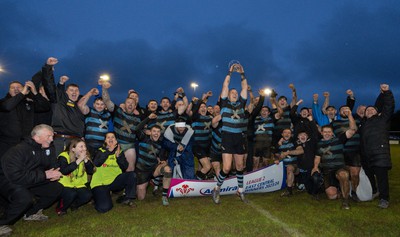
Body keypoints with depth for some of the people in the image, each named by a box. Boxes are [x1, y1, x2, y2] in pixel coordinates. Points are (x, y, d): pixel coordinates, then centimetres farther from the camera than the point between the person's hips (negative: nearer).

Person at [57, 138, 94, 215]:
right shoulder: (64, 156, -12)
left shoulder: (86, 156, 2)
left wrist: (86, 159, -18)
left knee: (88, 195, -20)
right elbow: (64, 171, -30)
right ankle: (61, 208, 0)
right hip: (64, 185, -4)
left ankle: (74, 204, 11)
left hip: (79, 185, 4)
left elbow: (91, 171, -6)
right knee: (71, 194, -32)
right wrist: (79, 160, -28)